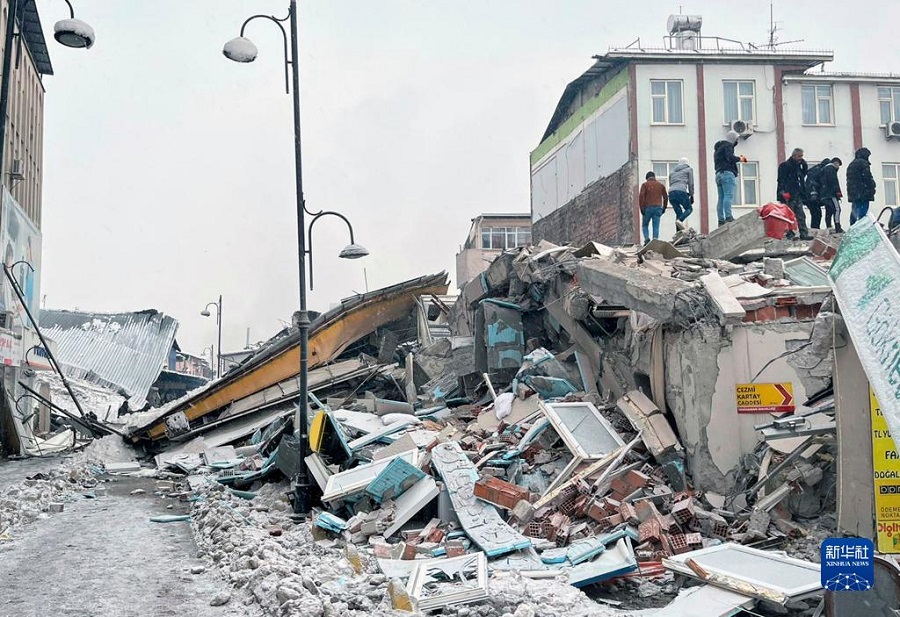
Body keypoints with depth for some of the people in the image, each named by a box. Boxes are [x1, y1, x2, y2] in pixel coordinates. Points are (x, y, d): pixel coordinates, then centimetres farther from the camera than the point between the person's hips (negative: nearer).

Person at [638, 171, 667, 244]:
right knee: (656, 226, -1)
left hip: (648, 208, -2)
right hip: (658, 208, 2)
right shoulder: (660, 185, 13)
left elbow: (641, 196, -8)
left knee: (645, 225, 11)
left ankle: (647, 238, -10)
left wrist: (642, 208, -8)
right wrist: (664, 208, 19)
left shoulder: (645, 185, 4)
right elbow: (666, 197, 12)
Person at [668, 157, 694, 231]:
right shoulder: (689, 169, 16)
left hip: (671, 192, 5)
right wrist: (691, 195, 18)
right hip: (681, 192, -5)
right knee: (689, 208, 9)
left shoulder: (672, 171, 29)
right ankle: (680, 220, -21)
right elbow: (691, 184, 10)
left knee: (679, 213, 11)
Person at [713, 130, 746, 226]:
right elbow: (730, 157, -15)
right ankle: (728, 217, -28)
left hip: (718, 174, 9)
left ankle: (721, 220, -7)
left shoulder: (718, 147, 29)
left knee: (721, 198, 1)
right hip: (727, 173, -9)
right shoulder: (728, 145, 1)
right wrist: (740, 159, 1)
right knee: (729, 195, -17)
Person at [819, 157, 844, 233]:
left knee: (828, 211, 10)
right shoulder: (831, 169, -4)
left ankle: (829, 228, 8)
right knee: (837, 209, -12)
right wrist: (838, 192, -15)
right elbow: (834, 181, -15)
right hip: (830, 194, -10)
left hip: (823, 195, 10)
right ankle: (838, 228, -18)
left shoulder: (824, 169, 26)